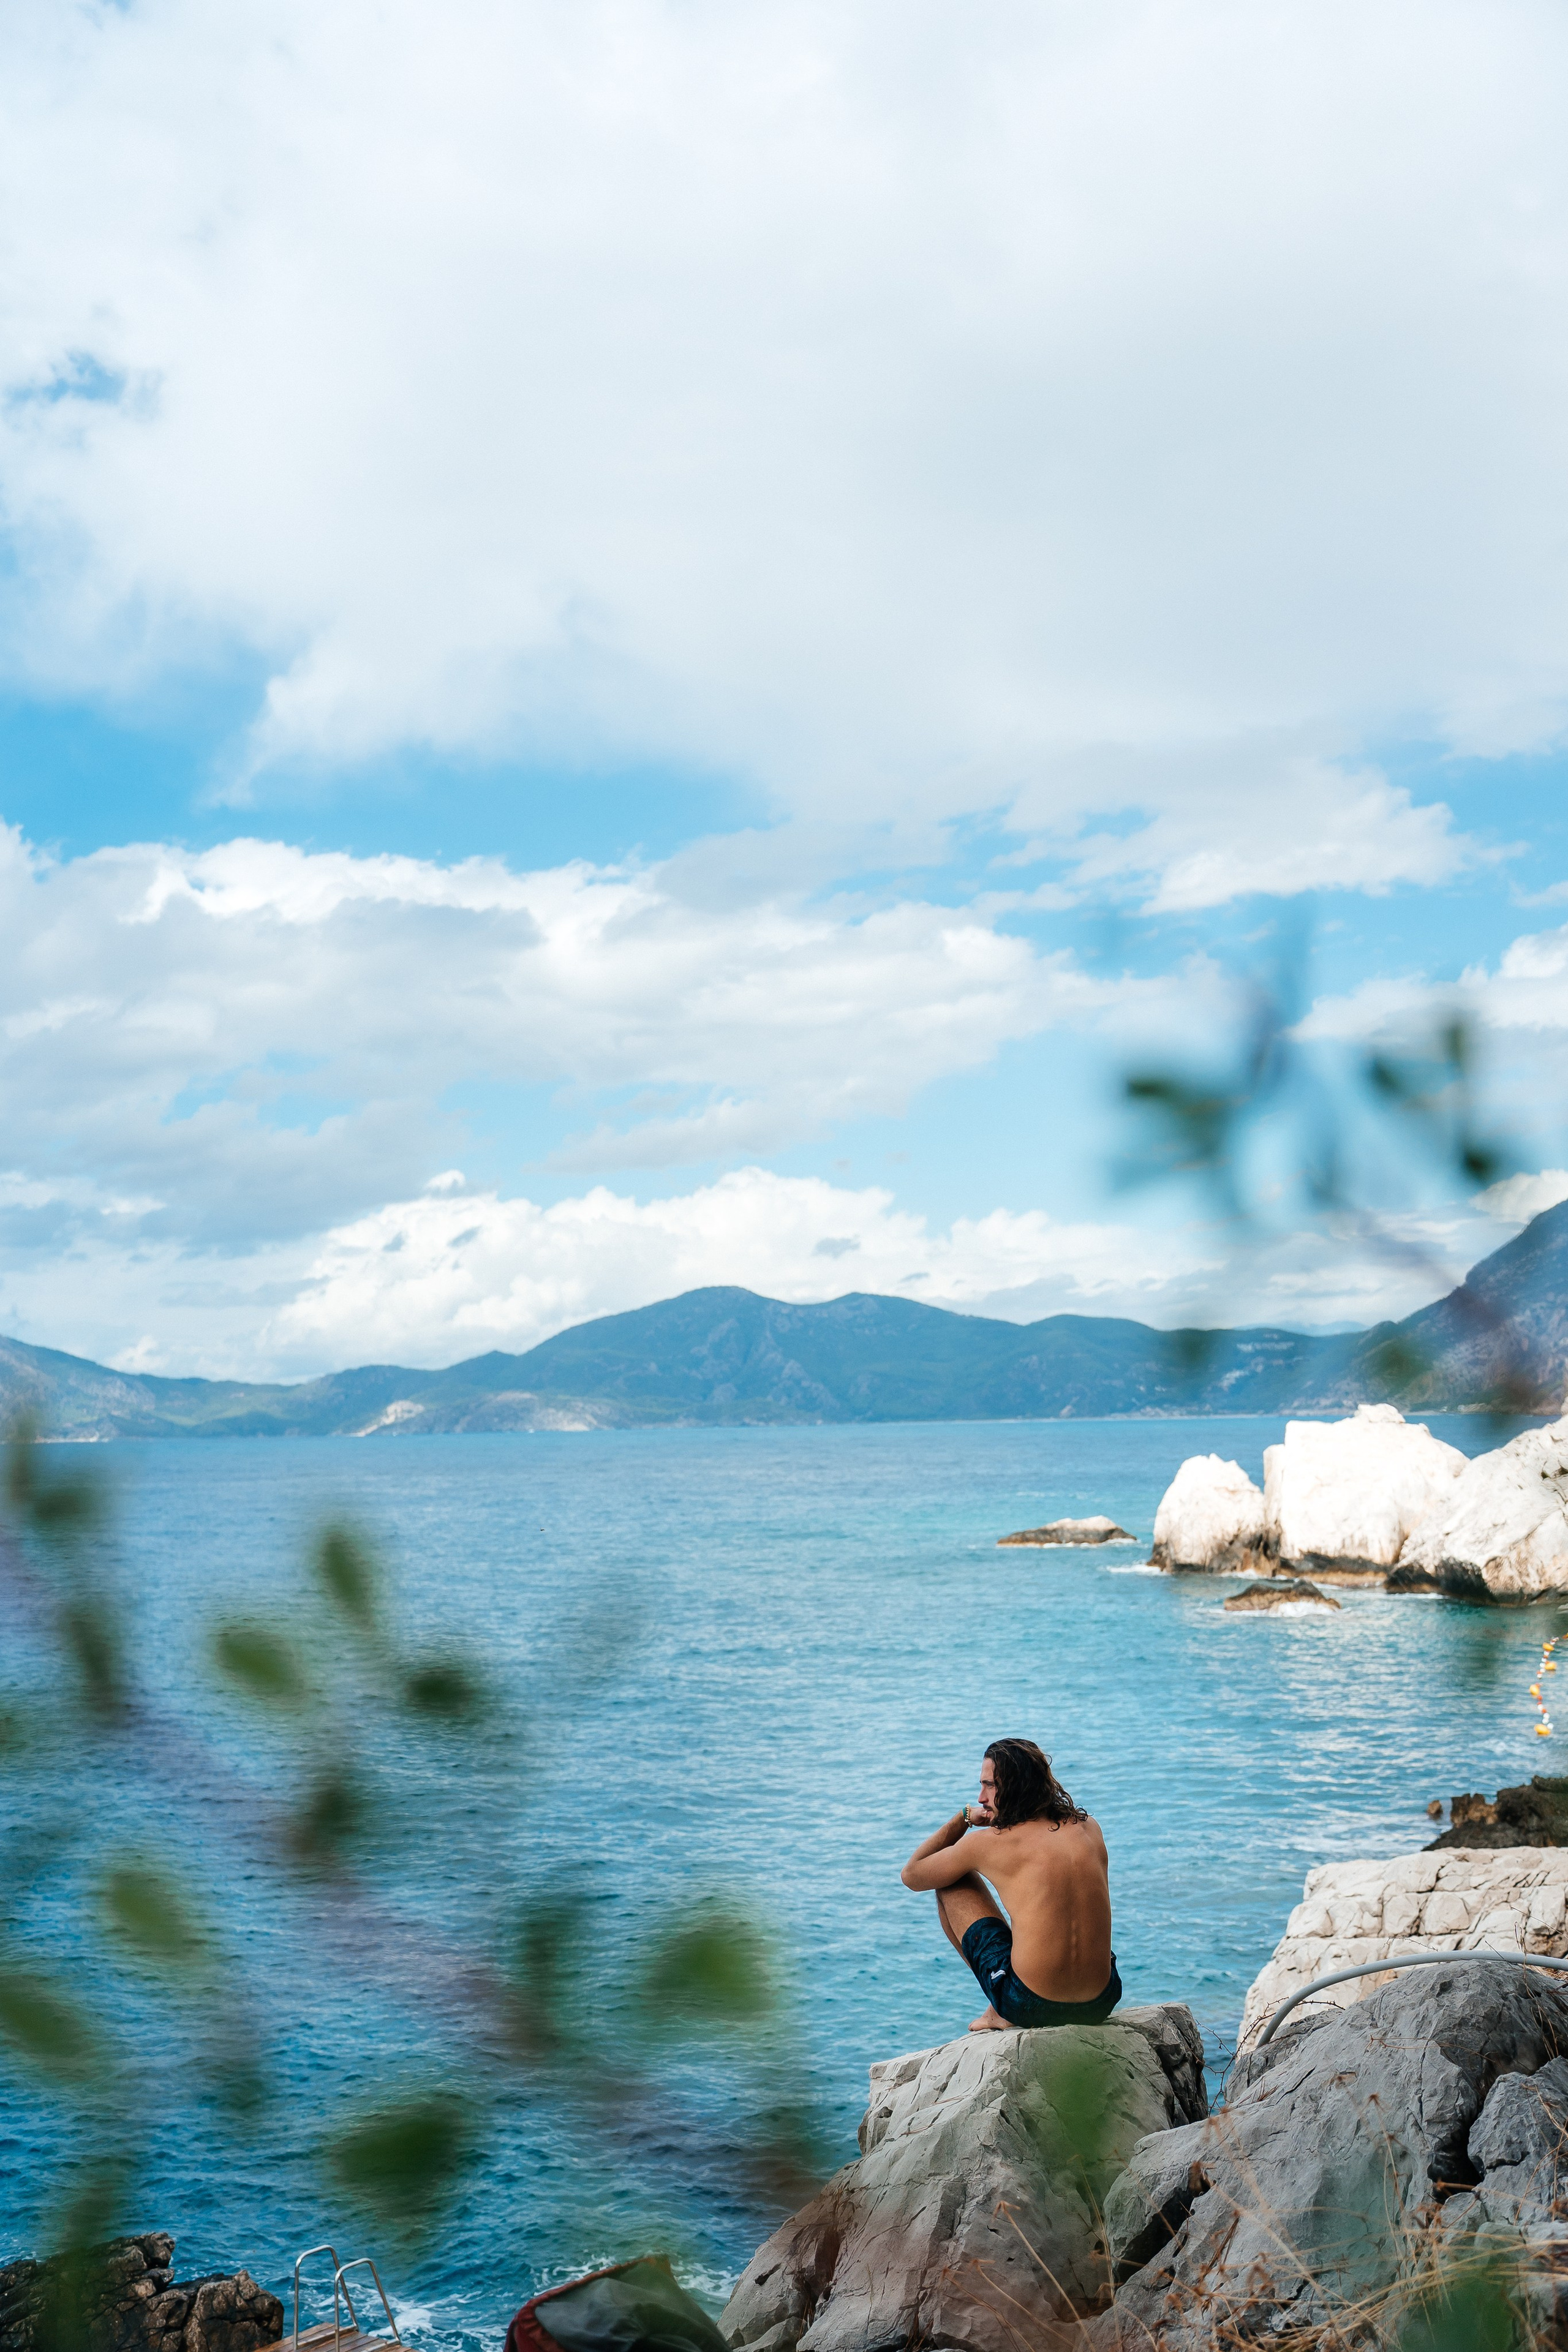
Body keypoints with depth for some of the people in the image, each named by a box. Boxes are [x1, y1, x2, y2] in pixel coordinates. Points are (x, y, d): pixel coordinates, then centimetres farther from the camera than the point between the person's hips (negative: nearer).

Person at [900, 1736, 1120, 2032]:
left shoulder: (988, 1842, -6)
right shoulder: (1090, 1829, 6)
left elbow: (912, 1875, 13)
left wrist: (965, 1817, 19)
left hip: (1030, 2007, -5)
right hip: (1100, 2006, 5)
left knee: (950, 1881, 14)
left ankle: (999, 2011, 13)